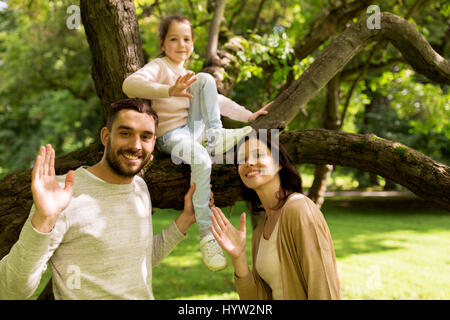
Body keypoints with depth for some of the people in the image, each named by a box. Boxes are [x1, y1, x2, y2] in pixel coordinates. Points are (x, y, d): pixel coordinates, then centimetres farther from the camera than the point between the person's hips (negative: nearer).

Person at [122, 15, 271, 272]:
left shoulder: (188, 74, 20)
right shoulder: (158, 67, -5)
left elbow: (218, 101, 23)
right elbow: (130, 85, -27)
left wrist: (249, 116, 11)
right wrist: (170, 91, -42)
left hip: (194, 129, 6)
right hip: (171, 136, -6)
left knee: (205, 78, -13)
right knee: (201, 160, -39)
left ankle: (215, 137, -21)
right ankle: (207, 236, -34)